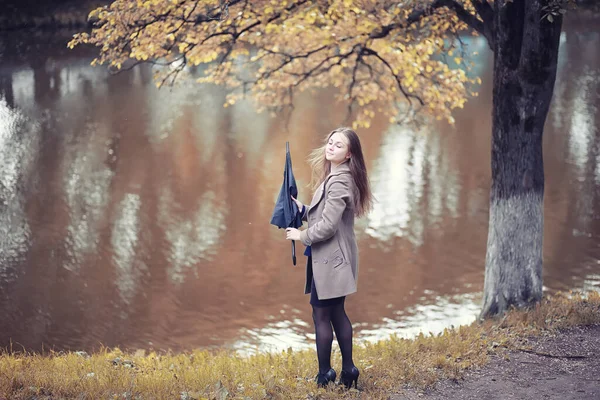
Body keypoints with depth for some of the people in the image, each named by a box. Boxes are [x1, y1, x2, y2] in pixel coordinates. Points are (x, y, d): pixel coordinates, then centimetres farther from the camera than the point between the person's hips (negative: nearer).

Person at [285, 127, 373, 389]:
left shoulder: (339, 182, -19)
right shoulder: (335, 177, 13)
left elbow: (328, 225, -23)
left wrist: (301, 236, -8)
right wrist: (302, 209, 5)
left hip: (330, 258, -10)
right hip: (334, 257, 10)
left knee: (321, 313, -3)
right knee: (336, 313, 15)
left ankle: (325, 374, 4)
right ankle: (348, 370, 20)